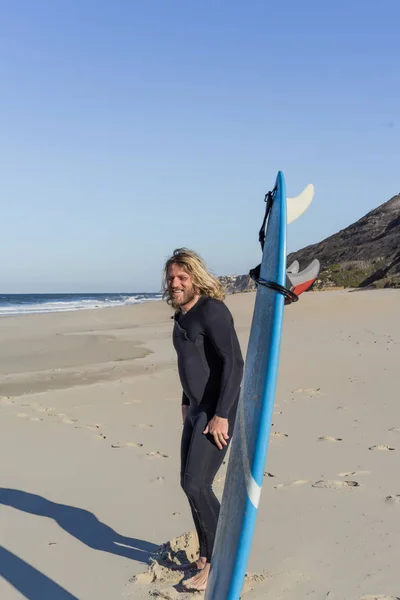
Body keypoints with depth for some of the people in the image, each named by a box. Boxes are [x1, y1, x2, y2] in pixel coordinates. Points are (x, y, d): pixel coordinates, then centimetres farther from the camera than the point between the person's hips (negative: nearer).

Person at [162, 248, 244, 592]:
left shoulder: (212, 310, -17)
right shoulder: (182, 316, 11)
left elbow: (234, 363, -23)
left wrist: (221, 415, -24)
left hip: (218, 412, -9)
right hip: (197, 410, 9)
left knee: (196, 484, -11)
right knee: (190, 483, 11)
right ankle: (206, 556, 26)